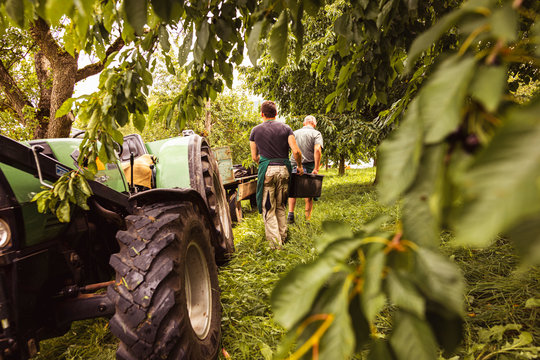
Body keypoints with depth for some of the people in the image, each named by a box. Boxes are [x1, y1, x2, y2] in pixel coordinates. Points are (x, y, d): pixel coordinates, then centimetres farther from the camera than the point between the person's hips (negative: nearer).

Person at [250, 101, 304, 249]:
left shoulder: (255, 131, 5)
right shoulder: (286, 128, 4)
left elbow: (254, 157, 8)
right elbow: (296, 151, -6)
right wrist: (299, 166, 10)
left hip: (266, 170, -2)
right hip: (283, 170, 2)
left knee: (268, 209, 5)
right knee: (281, 206, 17)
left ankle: (275, 242, 0)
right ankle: (283, 237, 22)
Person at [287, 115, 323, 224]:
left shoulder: (295, 133, 10)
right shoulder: (316, 134, -1)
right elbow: (317, 150, -16)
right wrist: (316, 168, -17)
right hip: (309, 167, -2)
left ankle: (290, 214, 6)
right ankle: (307, 219, 13)